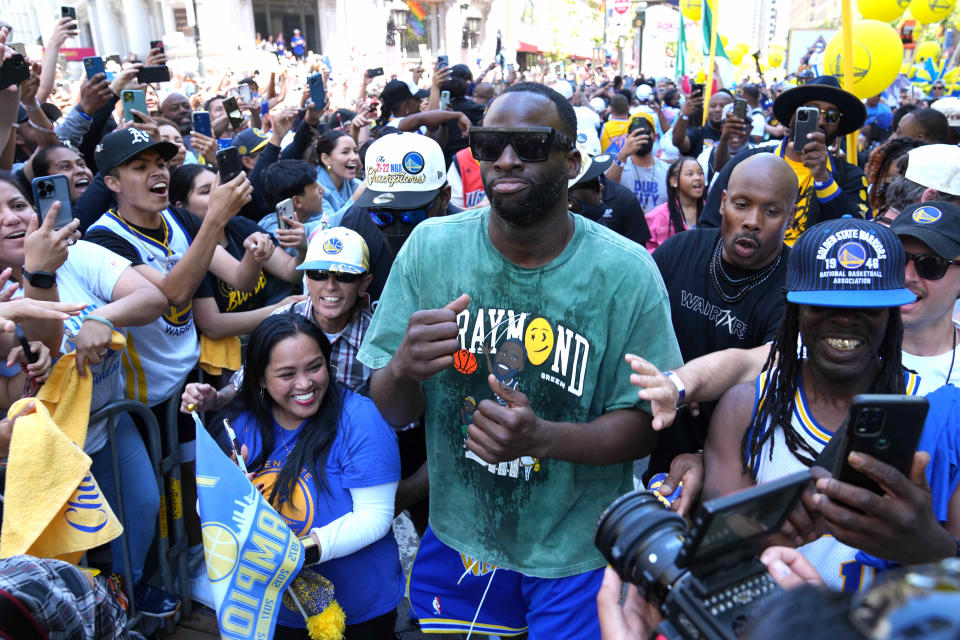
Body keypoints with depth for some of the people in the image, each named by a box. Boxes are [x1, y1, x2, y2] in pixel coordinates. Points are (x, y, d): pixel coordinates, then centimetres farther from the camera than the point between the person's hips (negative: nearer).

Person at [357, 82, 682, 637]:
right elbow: (391, 413, -6)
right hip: (458, 538, 2)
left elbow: (643, 423, -11)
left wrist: (542, 437, -29)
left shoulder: (627, 272, -16)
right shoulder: (431, 247, -10)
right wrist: (404, 368, -30)